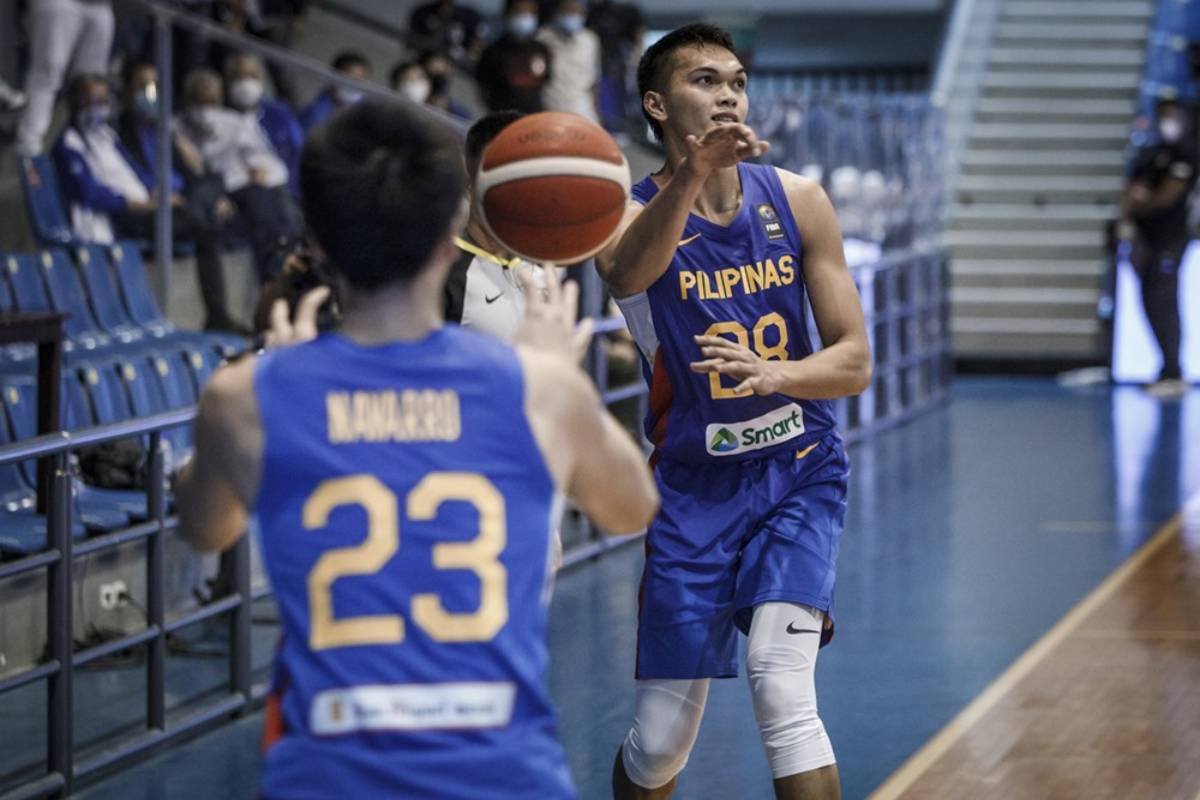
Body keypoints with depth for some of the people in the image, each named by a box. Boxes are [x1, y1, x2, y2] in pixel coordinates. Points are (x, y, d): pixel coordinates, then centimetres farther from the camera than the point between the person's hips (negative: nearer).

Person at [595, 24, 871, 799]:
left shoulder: (797, 201, -4)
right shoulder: (634, 216, -11)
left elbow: (855, 363, -3)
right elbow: (630, 272, -38)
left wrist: (773, 373, -27)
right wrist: (690, 176, -59)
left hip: (798, 472, 0)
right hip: (695, 483, 0)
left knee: (779, 684, -23)